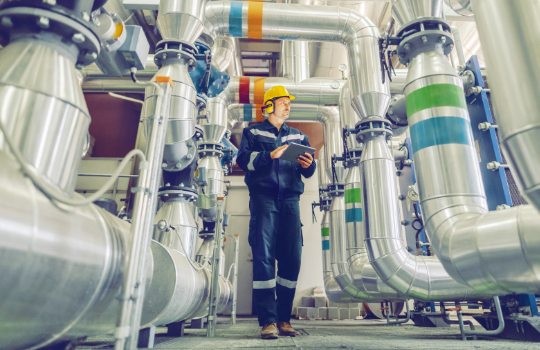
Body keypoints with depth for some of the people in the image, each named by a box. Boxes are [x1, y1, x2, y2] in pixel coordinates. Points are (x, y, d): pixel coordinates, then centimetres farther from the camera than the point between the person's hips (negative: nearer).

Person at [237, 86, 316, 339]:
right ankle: (268, 320, -5)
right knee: (263, 255, -10)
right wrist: (271, 155, -15)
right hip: (263, 197, -3)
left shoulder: (298, 136, 24)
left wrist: (308, 165, -6)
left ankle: (284, 318, 10)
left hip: (290, 199, 3)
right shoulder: (253, 132, 15)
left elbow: (307, 172, 17)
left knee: (292, 257, -2)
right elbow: (243, 159, -2)